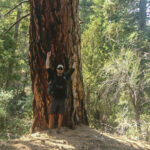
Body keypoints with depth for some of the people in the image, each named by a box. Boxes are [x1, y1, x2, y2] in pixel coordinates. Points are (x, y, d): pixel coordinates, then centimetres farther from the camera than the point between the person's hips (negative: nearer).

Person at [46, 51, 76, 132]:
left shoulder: (65, 76, 7)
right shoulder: (53, 76, 1)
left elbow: (72, 69, 17)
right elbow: (47, 67, -5)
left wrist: (75, 61, 23)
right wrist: (48, 57, -10)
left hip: (62, 100, 2)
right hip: (54, 99, -2)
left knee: (61, 115, 3)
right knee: (51, 115, 0)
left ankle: (58, 130, 12)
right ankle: (50, 130, 5)